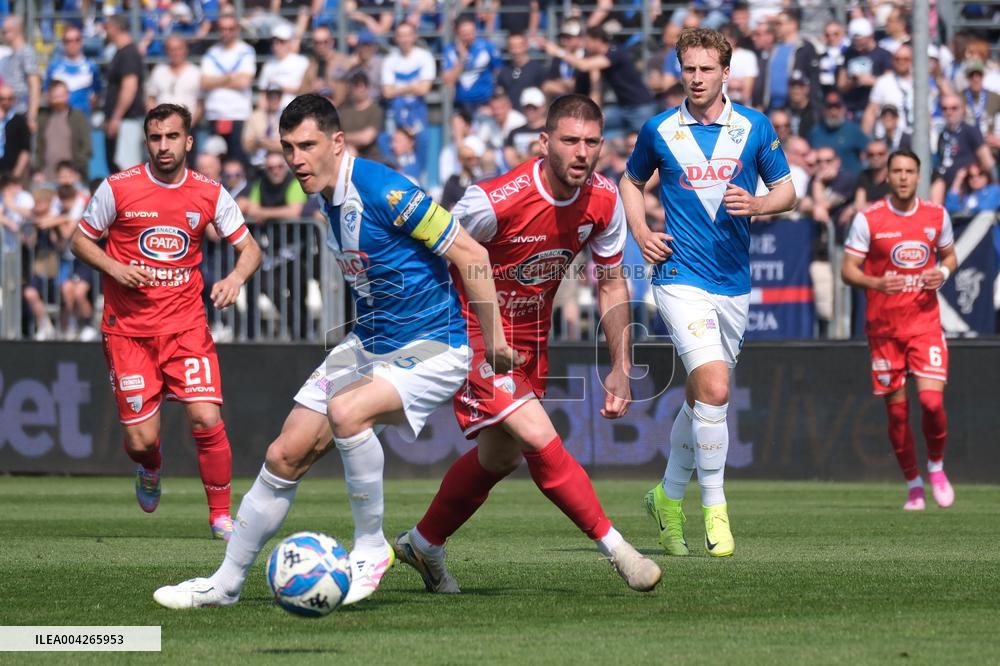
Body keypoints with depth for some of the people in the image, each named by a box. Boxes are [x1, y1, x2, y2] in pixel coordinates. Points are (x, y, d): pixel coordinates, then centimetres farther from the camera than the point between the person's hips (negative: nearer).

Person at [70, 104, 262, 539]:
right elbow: (80, 241, 6)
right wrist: (115, 268, -12)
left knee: (207, 419, -15)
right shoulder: (117, 188, -4)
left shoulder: (210, 194, 0)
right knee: (141, 440, -4)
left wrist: (236, 278, -16)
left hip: (185, 324, 1)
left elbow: (249, 249, 6)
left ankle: (221, 515, 3)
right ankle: (149, 471, 35)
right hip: (128, 327, -1)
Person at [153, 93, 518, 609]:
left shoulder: (381, 190, -23)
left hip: (431, 349, -8)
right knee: (285, 457, 4)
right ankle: (226, 582, 18)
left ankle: (371, 548, -15)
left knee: (346, 411, -35)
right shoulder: (326, 198, 5)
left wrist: (494, 337, -14)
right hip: (369, 344, 9)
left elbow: (470, 254, -19)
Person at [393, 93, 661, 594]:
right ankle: (615, 549, -11)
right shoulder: (496, 200, -30)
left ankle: (423, 545, 40)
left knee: (501, 457, 19)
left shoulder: (604, 201, -12)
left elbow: (612, 283, 3)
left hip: (530, 337, 7)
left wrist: (620, 369, -1)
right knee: (540, 440, -20)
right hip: (473, 332, -7)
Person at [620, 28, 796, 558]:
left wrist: (758, 205, -12)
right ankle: (714, 509, -10)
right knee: (714, 389, -20)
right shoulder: (659, 130, 1)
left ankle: (669, 496, 34)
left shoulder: (754, 127, 3)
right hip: (681, 278, -3)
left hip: (734, 283, 3)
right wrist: (641, 233, 2)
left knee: (700, 397, 14)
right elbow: (632, 182, 18)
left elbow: (786, 191, 10)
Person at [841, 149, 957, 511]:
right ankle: (913, 484, 18)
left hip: (925, 321, 1)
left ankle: (936, 466, 14)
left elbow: (949, 256, 18)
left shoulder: (937, 216, 3)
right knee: (897, 409, 2)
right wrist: (876, 283, -23)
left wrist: (943, 273, -5)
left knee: (931, 400, -14)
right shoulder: (868, 219, -5)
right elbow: (847, 270, -3)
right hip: (883, 326, -1)